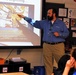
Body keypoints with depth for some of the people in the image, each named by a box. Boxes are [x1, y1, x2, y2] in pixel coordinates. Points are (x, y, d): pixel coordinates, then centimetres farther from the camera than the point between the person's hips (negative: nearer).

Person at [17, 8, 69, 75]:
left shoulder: (61, 23, 5)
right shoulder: (44, 22, 12)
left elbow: (67, 33, 4)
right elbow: (34, 23, 13)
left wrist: (59, 34, -13)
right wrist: (24, 17, 11)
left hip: (58, 46, -2)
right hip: (47, 46, 3)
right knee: (48, 64, 6)